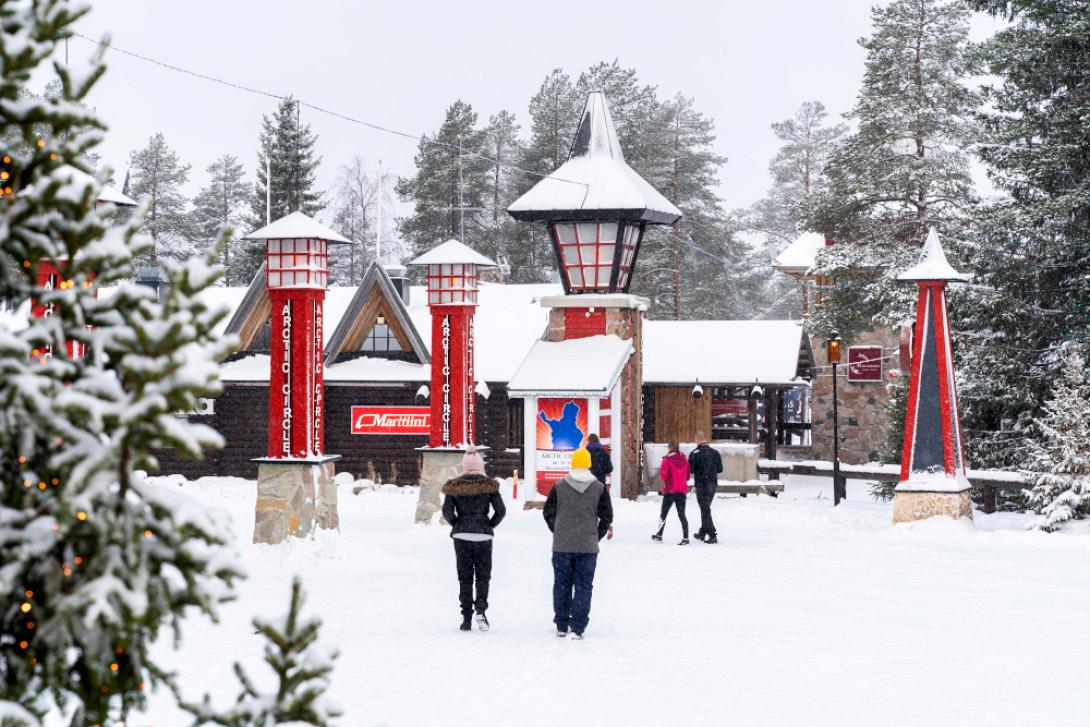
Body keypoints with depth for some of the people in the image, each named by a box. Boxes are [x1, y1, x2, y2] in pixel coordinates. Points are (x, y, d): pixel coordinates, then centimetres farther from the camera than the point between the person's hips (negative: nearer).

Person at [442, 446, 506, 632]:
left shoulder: (454, 486, -1)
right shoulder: (489, 485, -3)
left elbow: (447, 511, -6)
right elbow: (501, 510, -6)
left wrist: (457, 525, 8)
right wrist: (489, 525, 8)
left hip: (461, 535, 1)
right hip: (483, 536, -1)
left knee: (464, 578, 8)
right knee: (483, 575, 8)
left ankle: (466, 618, 5)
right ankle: (481, 609, -14)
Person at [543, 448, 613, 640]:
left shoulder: (559, 486, -3)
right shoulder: (599, 488, -3)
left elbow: (548, 512, 2)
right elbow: (607, 516, 0)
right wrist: (597, 536, 11)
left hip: (562, 545, 1)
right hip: (588, 546, -1)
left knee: (562, 584, 12)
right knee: (583, 585, 4)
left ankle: (561, 626, 16)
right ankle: (578, 628, -1)